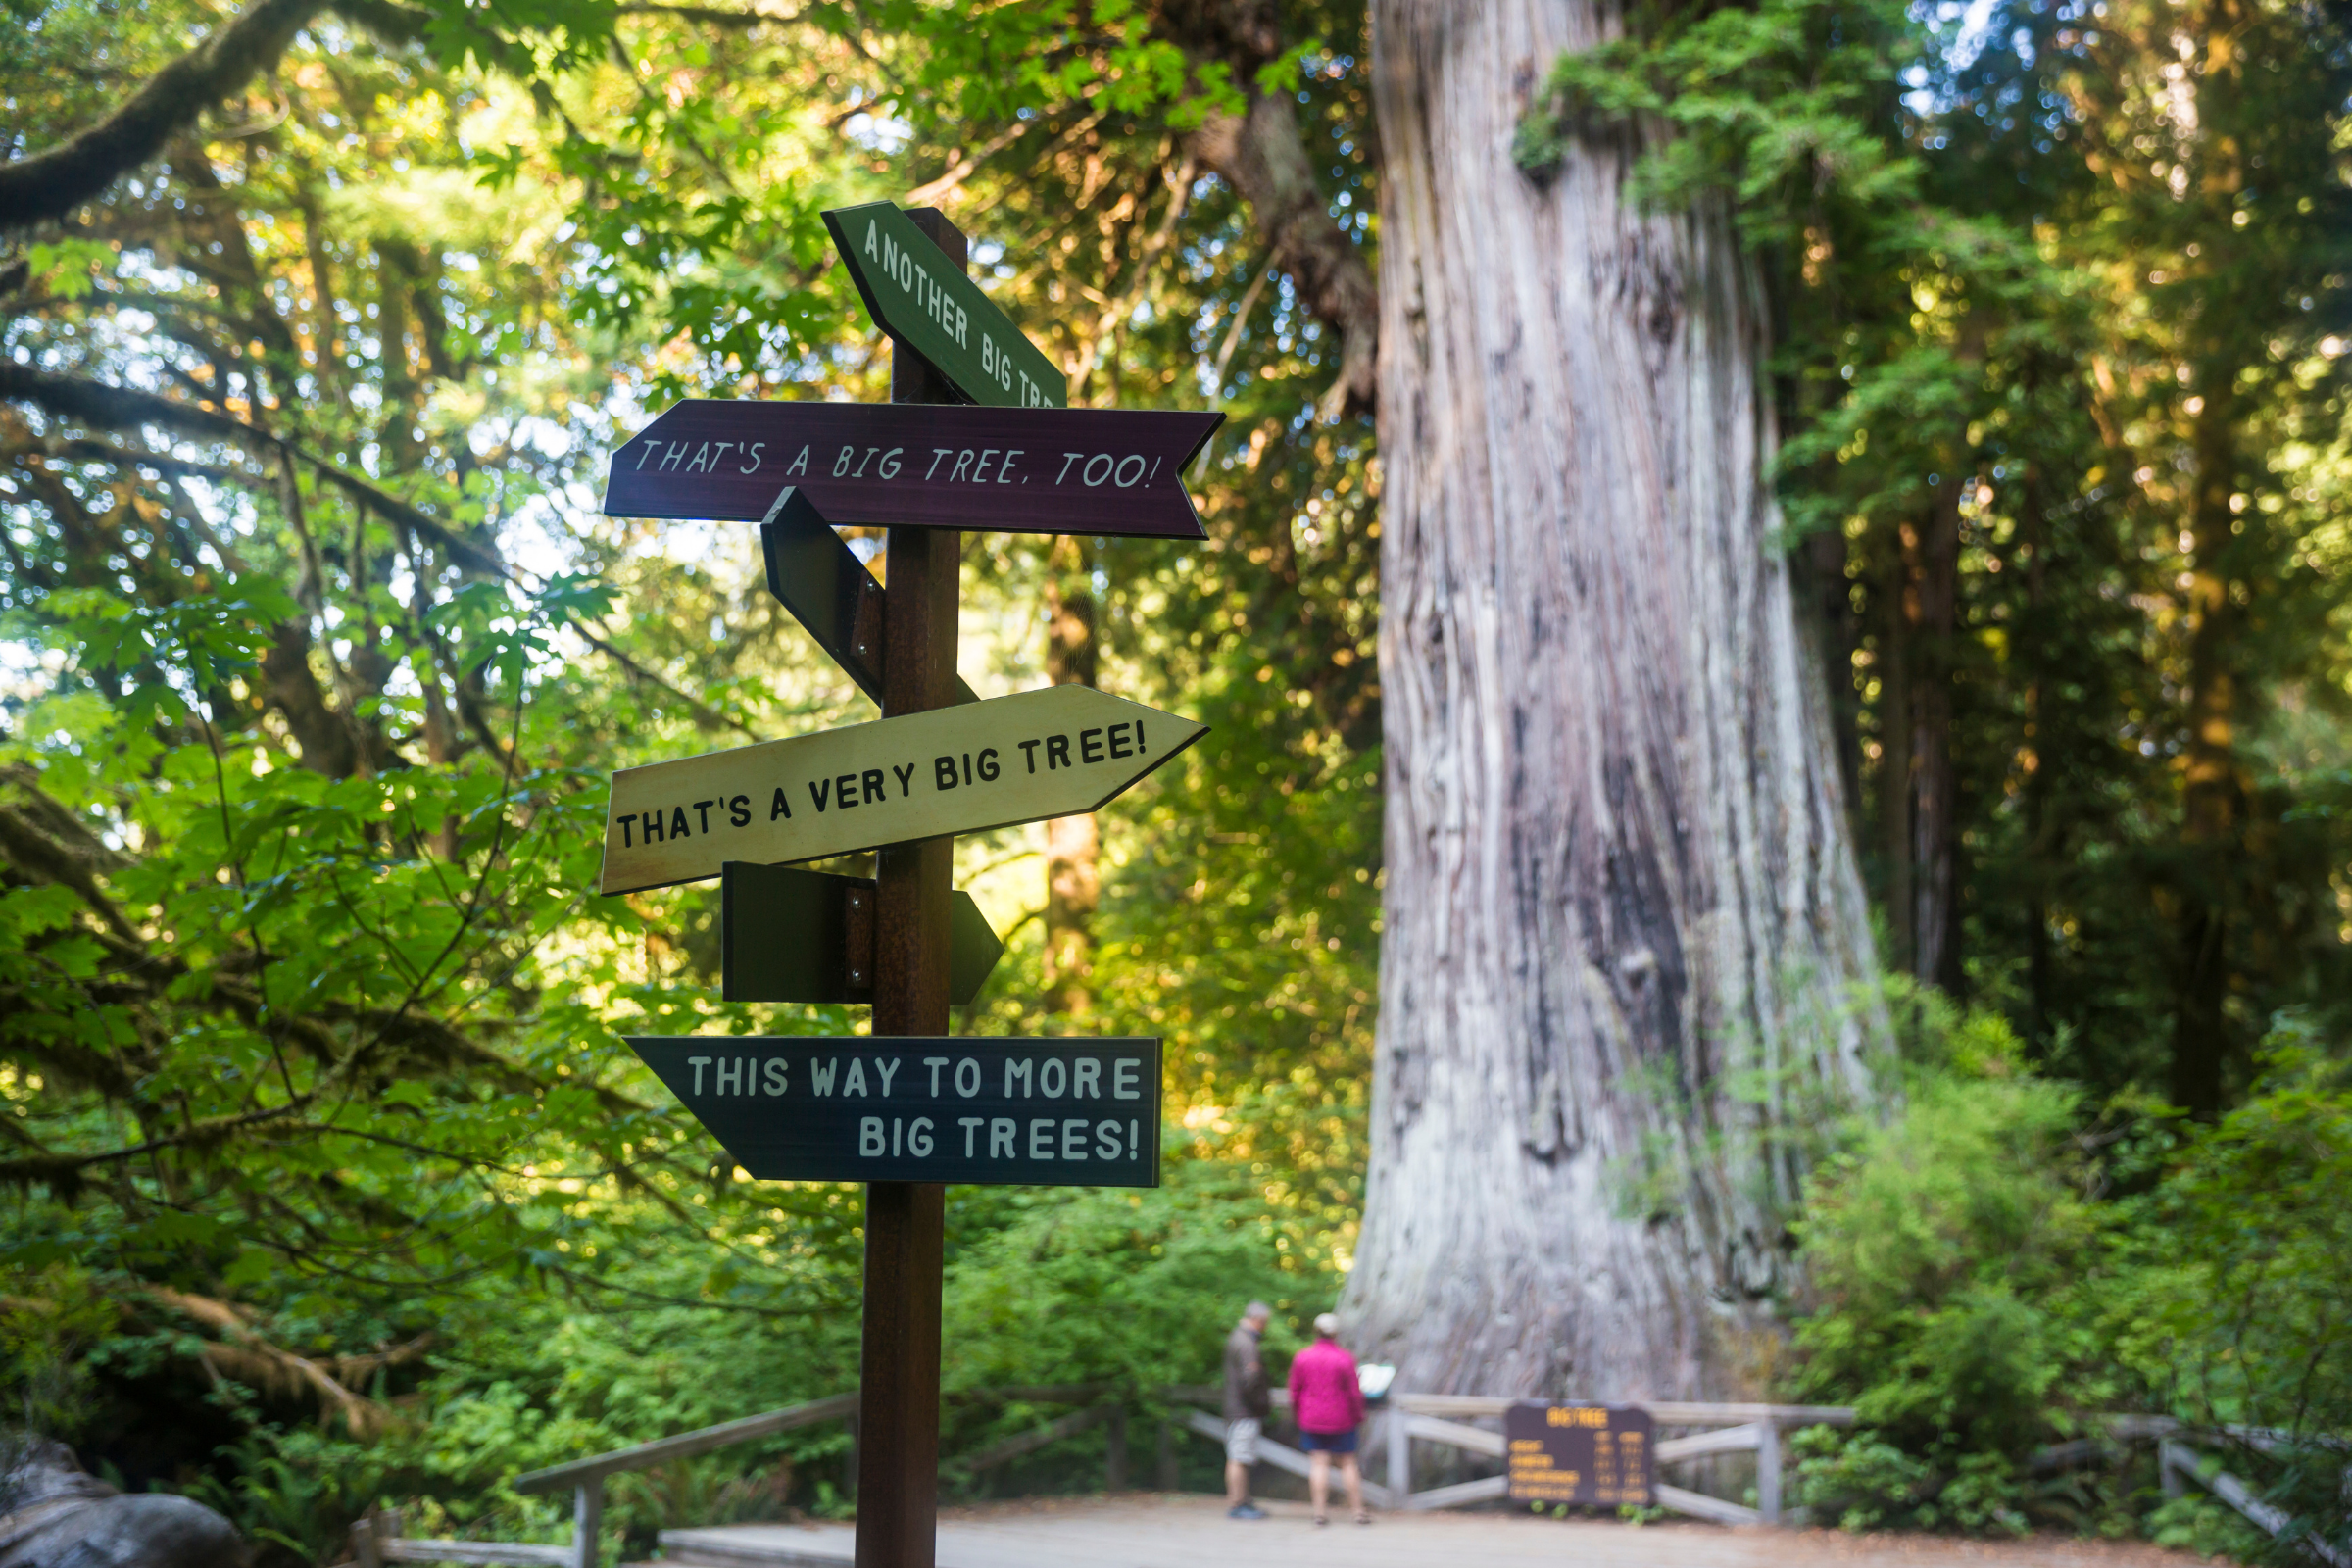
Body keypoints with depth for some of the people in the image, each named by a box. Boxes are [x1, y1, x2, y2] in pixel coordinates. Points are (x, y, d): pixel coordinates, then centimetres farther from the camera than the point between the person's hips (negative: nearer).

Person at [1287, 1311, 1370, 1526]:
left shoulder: (1301, 1358, -3)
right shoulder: (1345, 1359, -11)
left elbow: (1294, 1391, 2)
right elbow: (1354, 1393, -8)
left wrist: (1299, 1416, 15)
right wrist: (1358, 1417, 6)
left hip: (1311, 1420, 2)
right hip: (1341, 1420, -2)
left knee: (1319, 1462, 4)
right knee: (1348, 1463, 7)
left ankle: (1320, 1511, 0)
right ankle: (1358, 1511, 10)